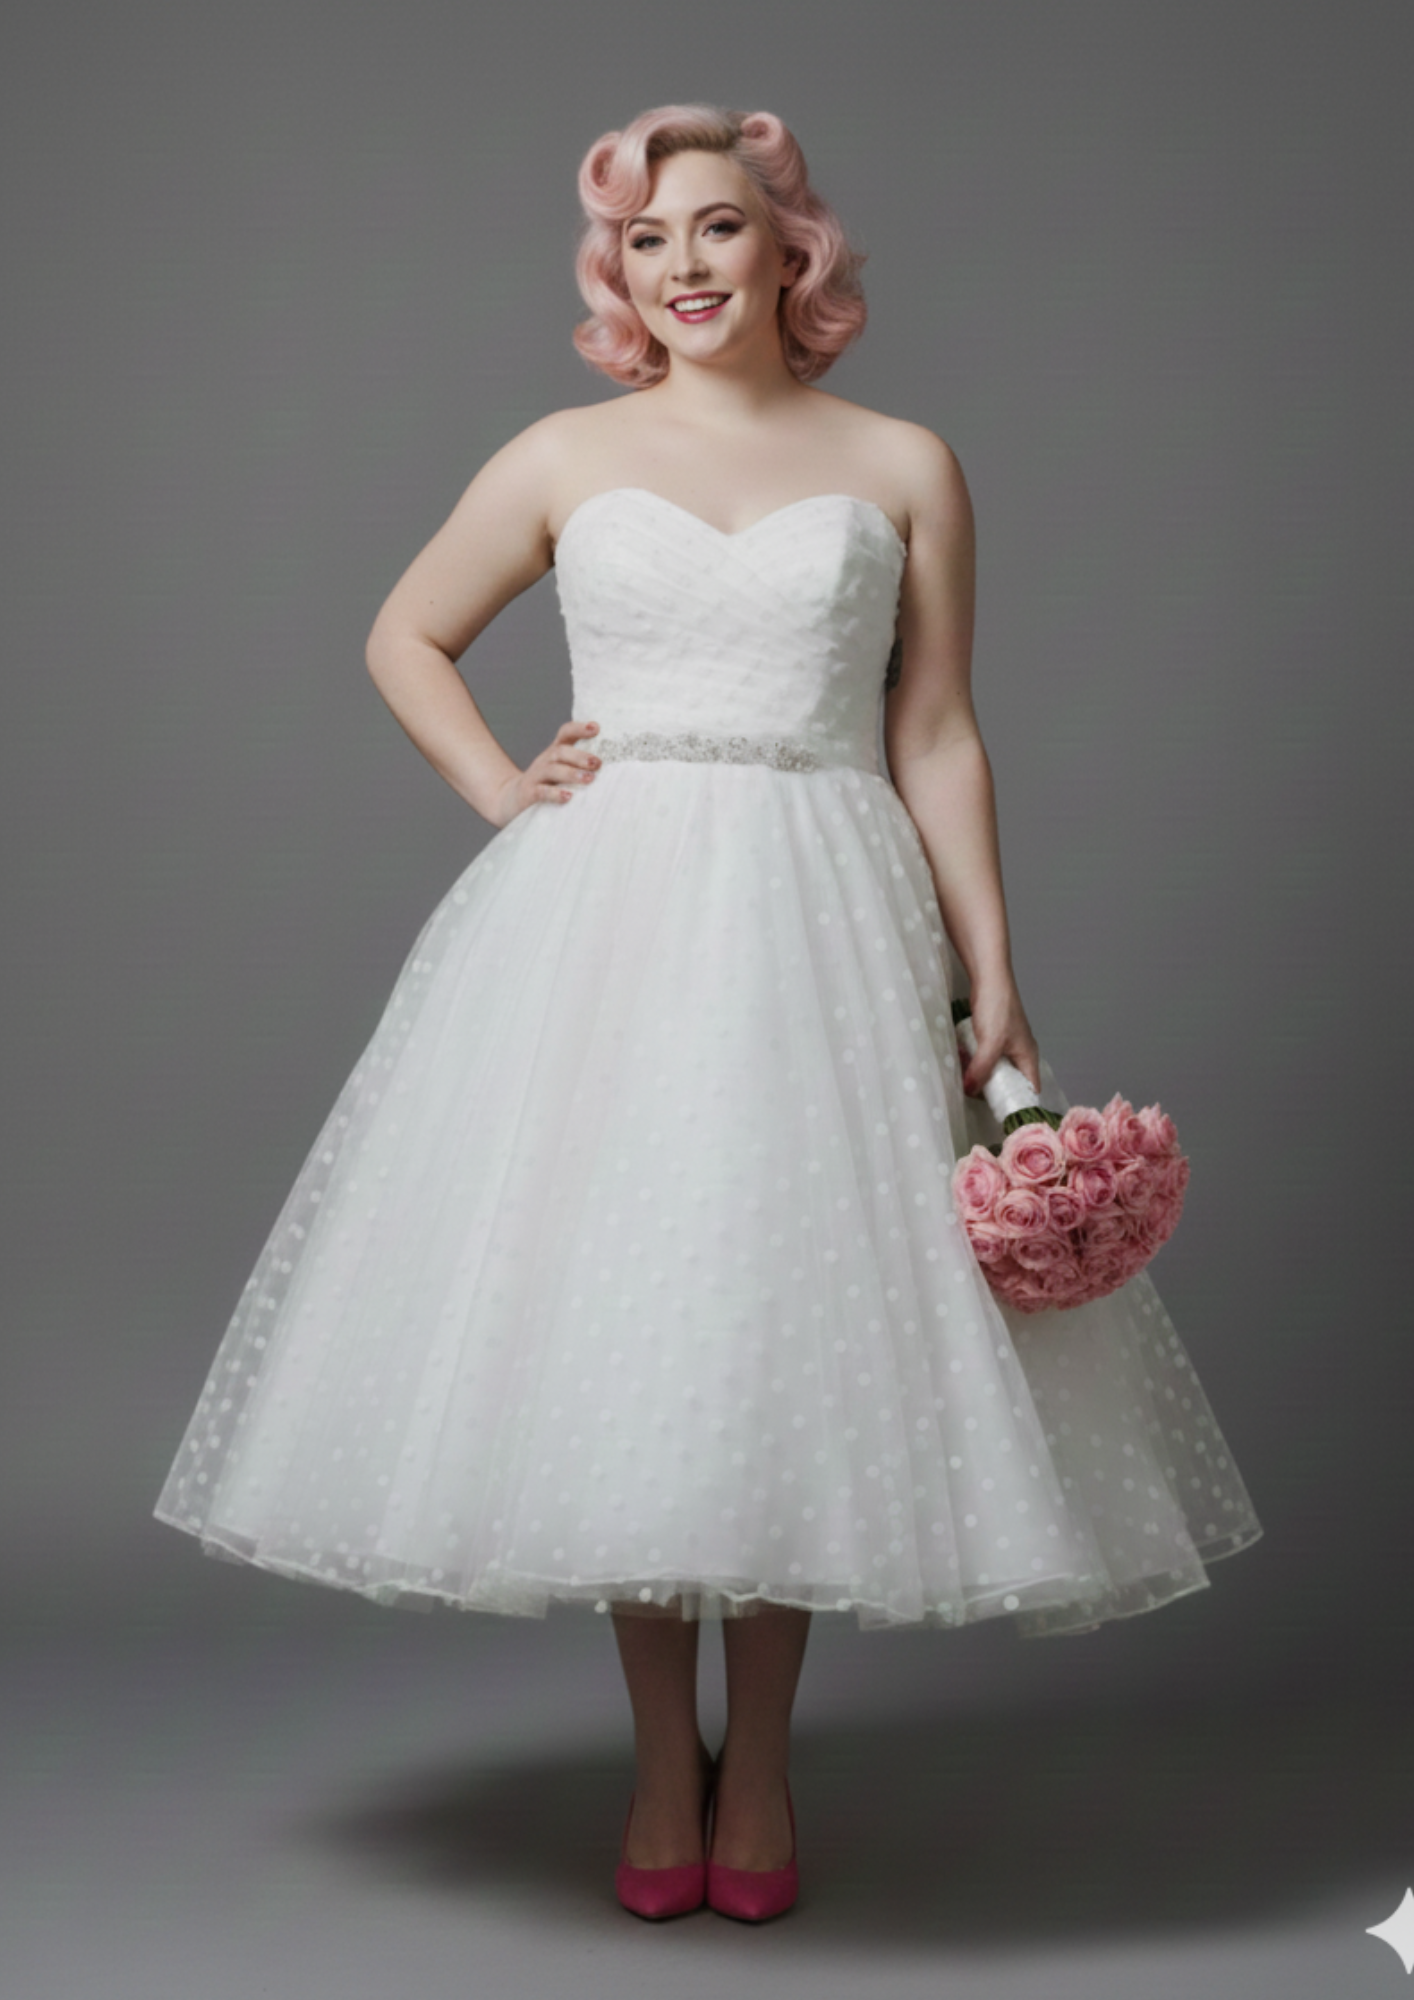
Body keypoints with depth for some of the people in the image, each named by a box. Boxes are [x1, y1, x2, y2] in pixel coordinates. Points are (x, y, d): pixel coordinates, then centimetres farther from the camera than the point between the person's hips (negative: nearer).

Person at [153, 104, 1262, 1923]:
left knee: (796, 1313, 1)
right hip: (599, 923, 1)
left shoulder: (904, 467, 7)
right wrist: (502, 794, 4)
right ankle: (661, 1758, 16)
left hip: (825, 930, -1)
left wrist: (992, 976, -2)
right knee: (610, 1312, 1)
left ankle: (760, 1760, 17)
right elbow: (403, 639, 20)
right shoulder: (564, 458, 9)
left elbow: (938, 739, 5)